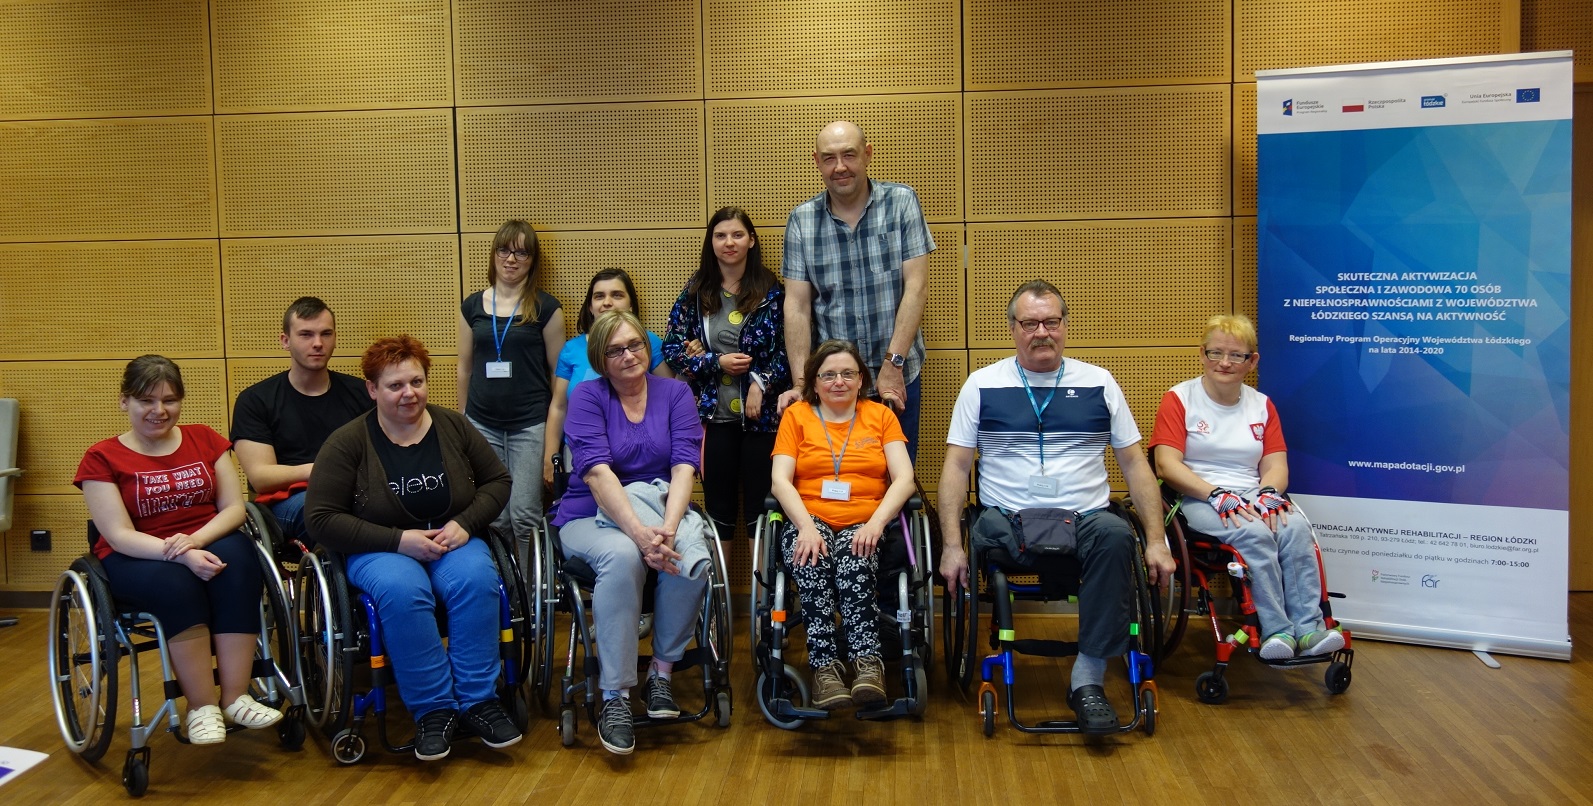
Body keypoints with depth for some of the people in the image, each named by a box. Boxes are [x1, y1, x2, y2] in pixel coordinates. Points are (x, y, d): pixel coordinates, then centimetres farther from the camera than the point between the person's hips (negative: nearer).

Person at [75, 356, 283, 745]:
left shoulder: (205, 440, 8)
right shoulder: (102, 458, -2)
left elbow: (234, 508, 1)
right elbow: (120, 536, -12)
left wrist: (196, 540, -20)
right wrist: (180, 554, -29)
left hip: (208, 543, 3)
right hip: (137, 559, -2)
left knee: (238, 558, -33)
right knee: (175, 582, -37)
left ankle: (236, 698, -32)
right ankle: (202, 707, -28)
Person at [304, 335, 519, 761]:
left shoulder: (453, 426, 4)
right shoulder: (347, 442, -5)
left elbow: (498, 481, 11)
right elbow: (322, 519, -9)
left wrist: (465, 523, -8)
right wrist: (399, 540, -17)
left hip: (453, 542, 2)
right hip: (380, 550, -2)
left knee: (476, 580, -32)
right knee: (402, 591, -36)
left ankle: (477, 700, -21)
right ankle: (432, 710, -24)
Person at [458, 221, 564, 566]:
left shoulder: (545, 308, 0)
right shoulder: (472, 306, 9)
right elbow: (465, 368, 15)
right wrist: (463, 420, 16)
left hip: (530, 424, -3)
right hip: (483, 425, 3)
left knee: (525, 514, -5)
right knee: (493, 518, 5)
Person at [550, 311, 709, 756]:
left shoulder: (675, 393, 5)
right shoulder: (588, 396, -2)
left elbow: (684, 467, -8)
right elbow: (597, 472, -17)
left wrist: (667, 530, -26)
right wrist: (640, 533, -31)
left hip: (660, 510, 2)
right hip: (591, 518, -2)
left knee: (692, 554, -32)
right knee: (622, 555, -36)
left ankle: (662, 670, -13)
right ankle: (614, 697, -28)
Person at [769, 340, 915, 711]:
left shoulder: (881, 415, 17)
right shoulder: (796, 416, 16)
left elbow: (904, 479, 4)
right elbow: (780, 480, 2)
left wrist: (875, 522, -16)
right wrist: (806, 526, -17)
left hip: (863, 525, 0)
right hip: (809, 520, 0)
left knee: (853, 562, -36)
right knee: (811, 561, -36)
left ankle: (867, 663, -36)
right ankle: (825, 666, -35)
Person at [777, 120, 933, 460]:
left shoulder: (901, 203, 0)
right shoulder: (801, 220, 3)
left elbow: (916, 286, -6)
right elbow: (797, 305, -2)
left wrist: (893, 363, -13)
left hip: (897, 378, -1)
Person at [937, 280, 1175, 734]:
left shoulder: (1098, 383, 13)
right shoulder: (982, 385, 10)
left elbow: (1135, 463, 12)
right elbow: (956, 466, 5)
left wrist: (1156, 540, 2)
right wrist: (952, 544, -7)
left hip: (1086, 519, 1)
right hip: (1008, 521, -1)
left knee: (1116, 535, -33)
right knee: (987, 526, -36)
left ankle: (1089, 678, -24)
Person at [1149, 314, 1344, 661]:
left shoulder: (1261, 405, 17)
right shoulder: (1180, 399, 3)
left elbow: (1275, 464, 9)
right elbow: (1167, 464, -8)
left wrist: (1269, 493, -15)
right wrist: (1218, 496, -19)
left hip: (1251, 498, 4)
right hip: (1198, 500, -4)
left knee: (1297, 528, -27)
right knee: (1255, 534, -32)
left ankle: (1309, 629, -29)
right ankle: (1277, 631, -28)